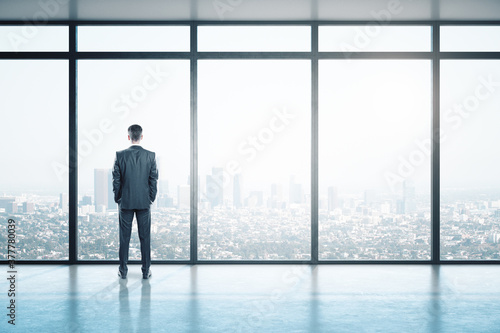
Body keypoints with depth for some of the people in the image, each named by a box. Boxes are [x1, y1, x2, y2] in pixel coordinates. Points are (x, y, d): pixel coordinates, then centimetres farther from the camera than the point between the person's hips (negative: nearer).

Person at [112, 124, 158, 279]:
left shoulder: (120, 155, -6)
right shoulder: (151, 156, -5)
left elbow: (116, 180, -3)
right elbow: (154, 179, -2)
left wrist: (117, 199, 8)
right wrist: (151, 198, 9)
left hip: (125, 202, 0)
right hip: (144, 202, 0)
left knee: (124, 237, 8)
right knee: (145, 236, 7)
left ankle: (123, 270, 14)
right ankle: (146, 270, 12)